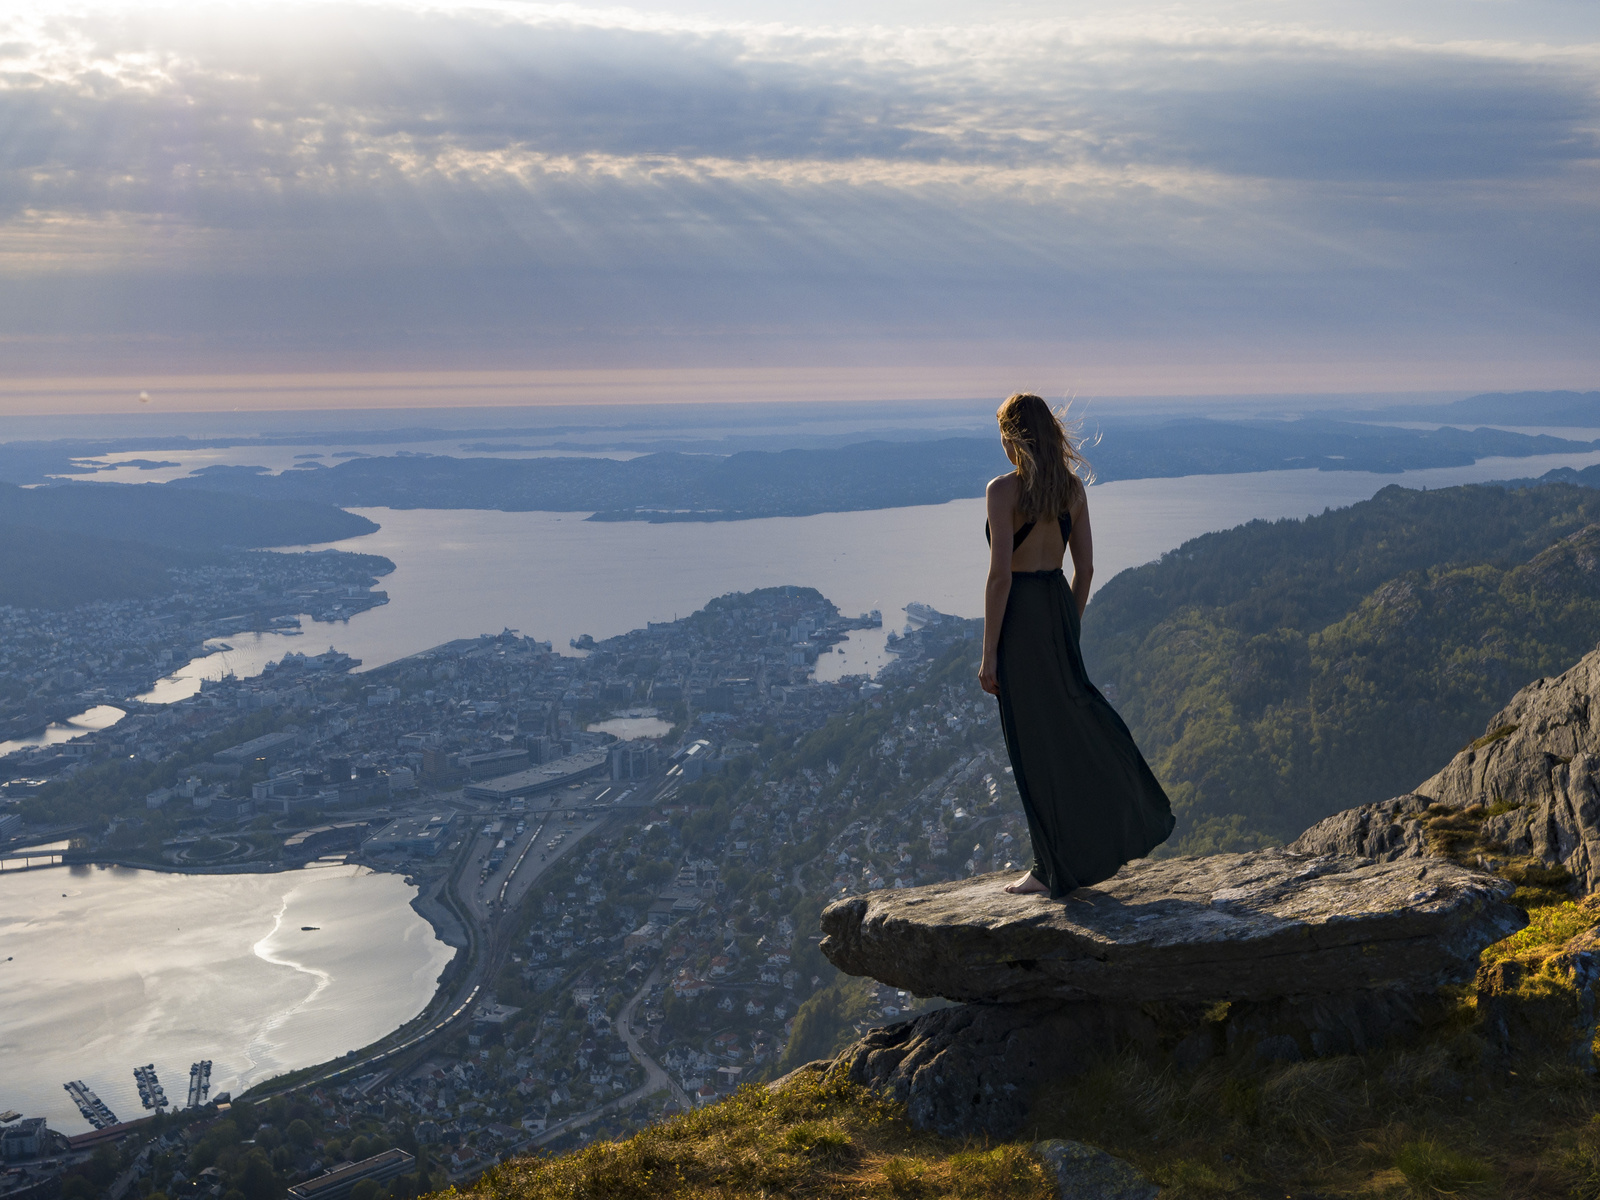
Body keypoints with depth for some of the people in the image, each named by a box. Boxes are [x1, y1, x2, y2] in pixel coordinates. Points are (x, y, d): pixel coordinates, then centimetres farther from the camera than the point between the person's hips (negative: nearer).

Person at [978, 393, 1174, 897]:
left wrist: (989, 653, -13)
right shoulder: (1073, 487, 4)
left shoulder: (1004, 490, -15)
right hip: (1059, 605, 6)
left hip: (1019, 612, -6)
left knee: (1036, 741, 2)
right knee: (1072, 712, 21)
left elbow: (1000, 575, -18)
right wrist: (1072, 626, 20)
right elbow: (1085, 567, 8)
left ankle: (1055, 868, 11)